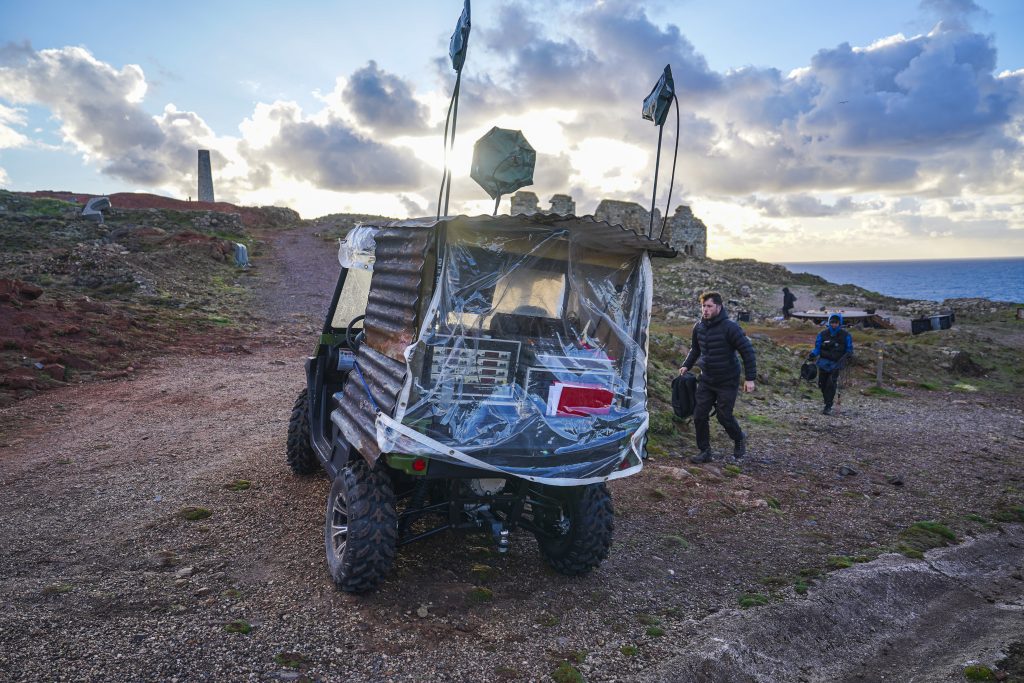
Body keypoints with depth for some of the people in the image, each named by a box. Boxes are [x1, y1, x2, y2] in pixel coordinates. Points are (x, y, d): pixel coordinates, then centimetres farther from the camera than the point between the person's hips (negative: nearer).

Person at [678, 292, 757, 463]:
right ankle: (705, 452, 14)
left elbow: (747, 351, -15)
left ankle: (739, 439, 30)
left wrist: (750, 378, -17)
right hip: (706, 380, 5)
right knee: (699, 416, 0)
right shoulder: (699, 327, 1)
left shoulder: (730, 327, -17)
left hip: (728, 381, -5)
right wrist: (686, 365, 4)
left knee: (724, 416, -1)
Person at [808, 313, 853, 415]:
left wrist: (845, 357, -17)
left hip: (836, 364, -2)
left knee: (831, 384, -16)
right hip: (823, 363, 3)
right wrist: (812, 355, -14)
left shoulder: (845, 335, -3)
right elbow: (817, 348, 5)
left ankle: (828, 407, -10)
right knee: (822, 384, 8)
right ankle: (827, 404, 30)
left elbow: (849, 350, 3)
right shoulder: (823, 334, 0)